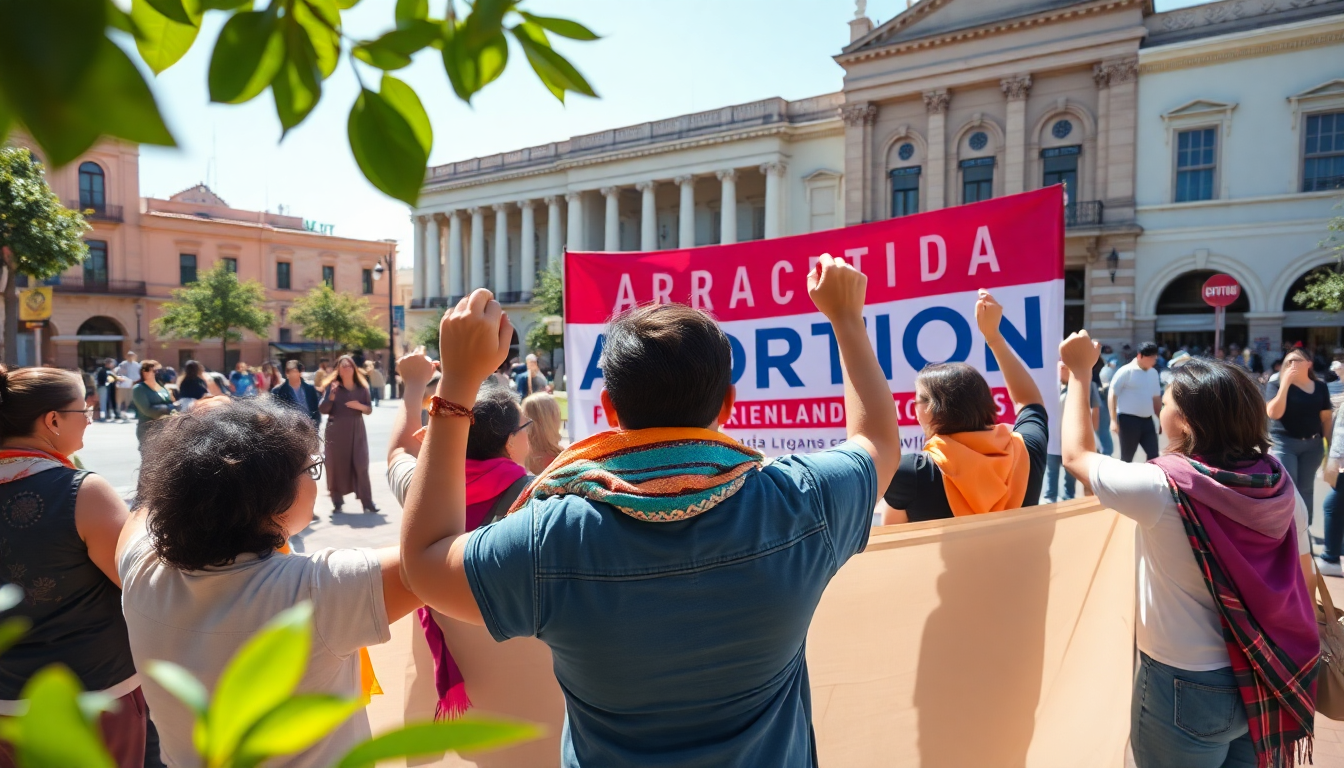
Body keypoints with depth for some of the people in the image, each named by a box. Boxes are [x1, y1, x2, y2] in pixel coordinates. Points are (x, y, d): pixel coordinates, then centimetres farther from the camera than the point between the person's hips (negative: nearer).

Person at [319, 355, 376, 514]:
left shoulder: (362, 387, 7)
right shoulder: (332, 386, 0)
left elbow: (369, 409, 10)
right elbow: (322, 409, -7)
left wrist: (360, 406, -11)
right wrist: (331, 396, -22)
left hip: (357, 430, 1)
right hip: (336, 430, -1)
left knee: (361, 465, -3)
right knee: (337, 465, 1)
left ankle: (367, 502, -2)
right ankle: (337, 503, 10)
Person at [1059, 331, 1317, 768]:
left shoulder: (1163, 489, -24)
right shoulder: (1279, 485, -8)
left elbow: (1076, 455, -9)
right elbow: (1302, 581, 3)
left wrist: (1080, 374, 2)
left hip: (1186, 688, -5)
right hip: (1267, 679, 5)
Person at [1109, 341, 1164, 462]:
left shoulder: (1153, 373, 10)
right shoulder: (1126, 371, -9)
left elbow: (1156, 398, 19)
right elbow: (1112, 395, -10)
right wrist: (1113, 420, -15)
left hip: (1147, 420, 6)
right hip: (1128, 419, -6)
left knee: (1153, 455, 2)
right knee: (1127, 457, 3)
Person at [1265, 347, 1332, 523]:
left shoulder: (1320, 387, 5)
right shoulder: (1276, 385, -6)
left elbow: (1326, 418, 8)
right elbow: (1274, 413, -20)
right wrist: (1285, 383, -20)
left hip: (1313, 445, 4)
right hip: (1284, 444, -4)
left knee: (1306, 489, 13)